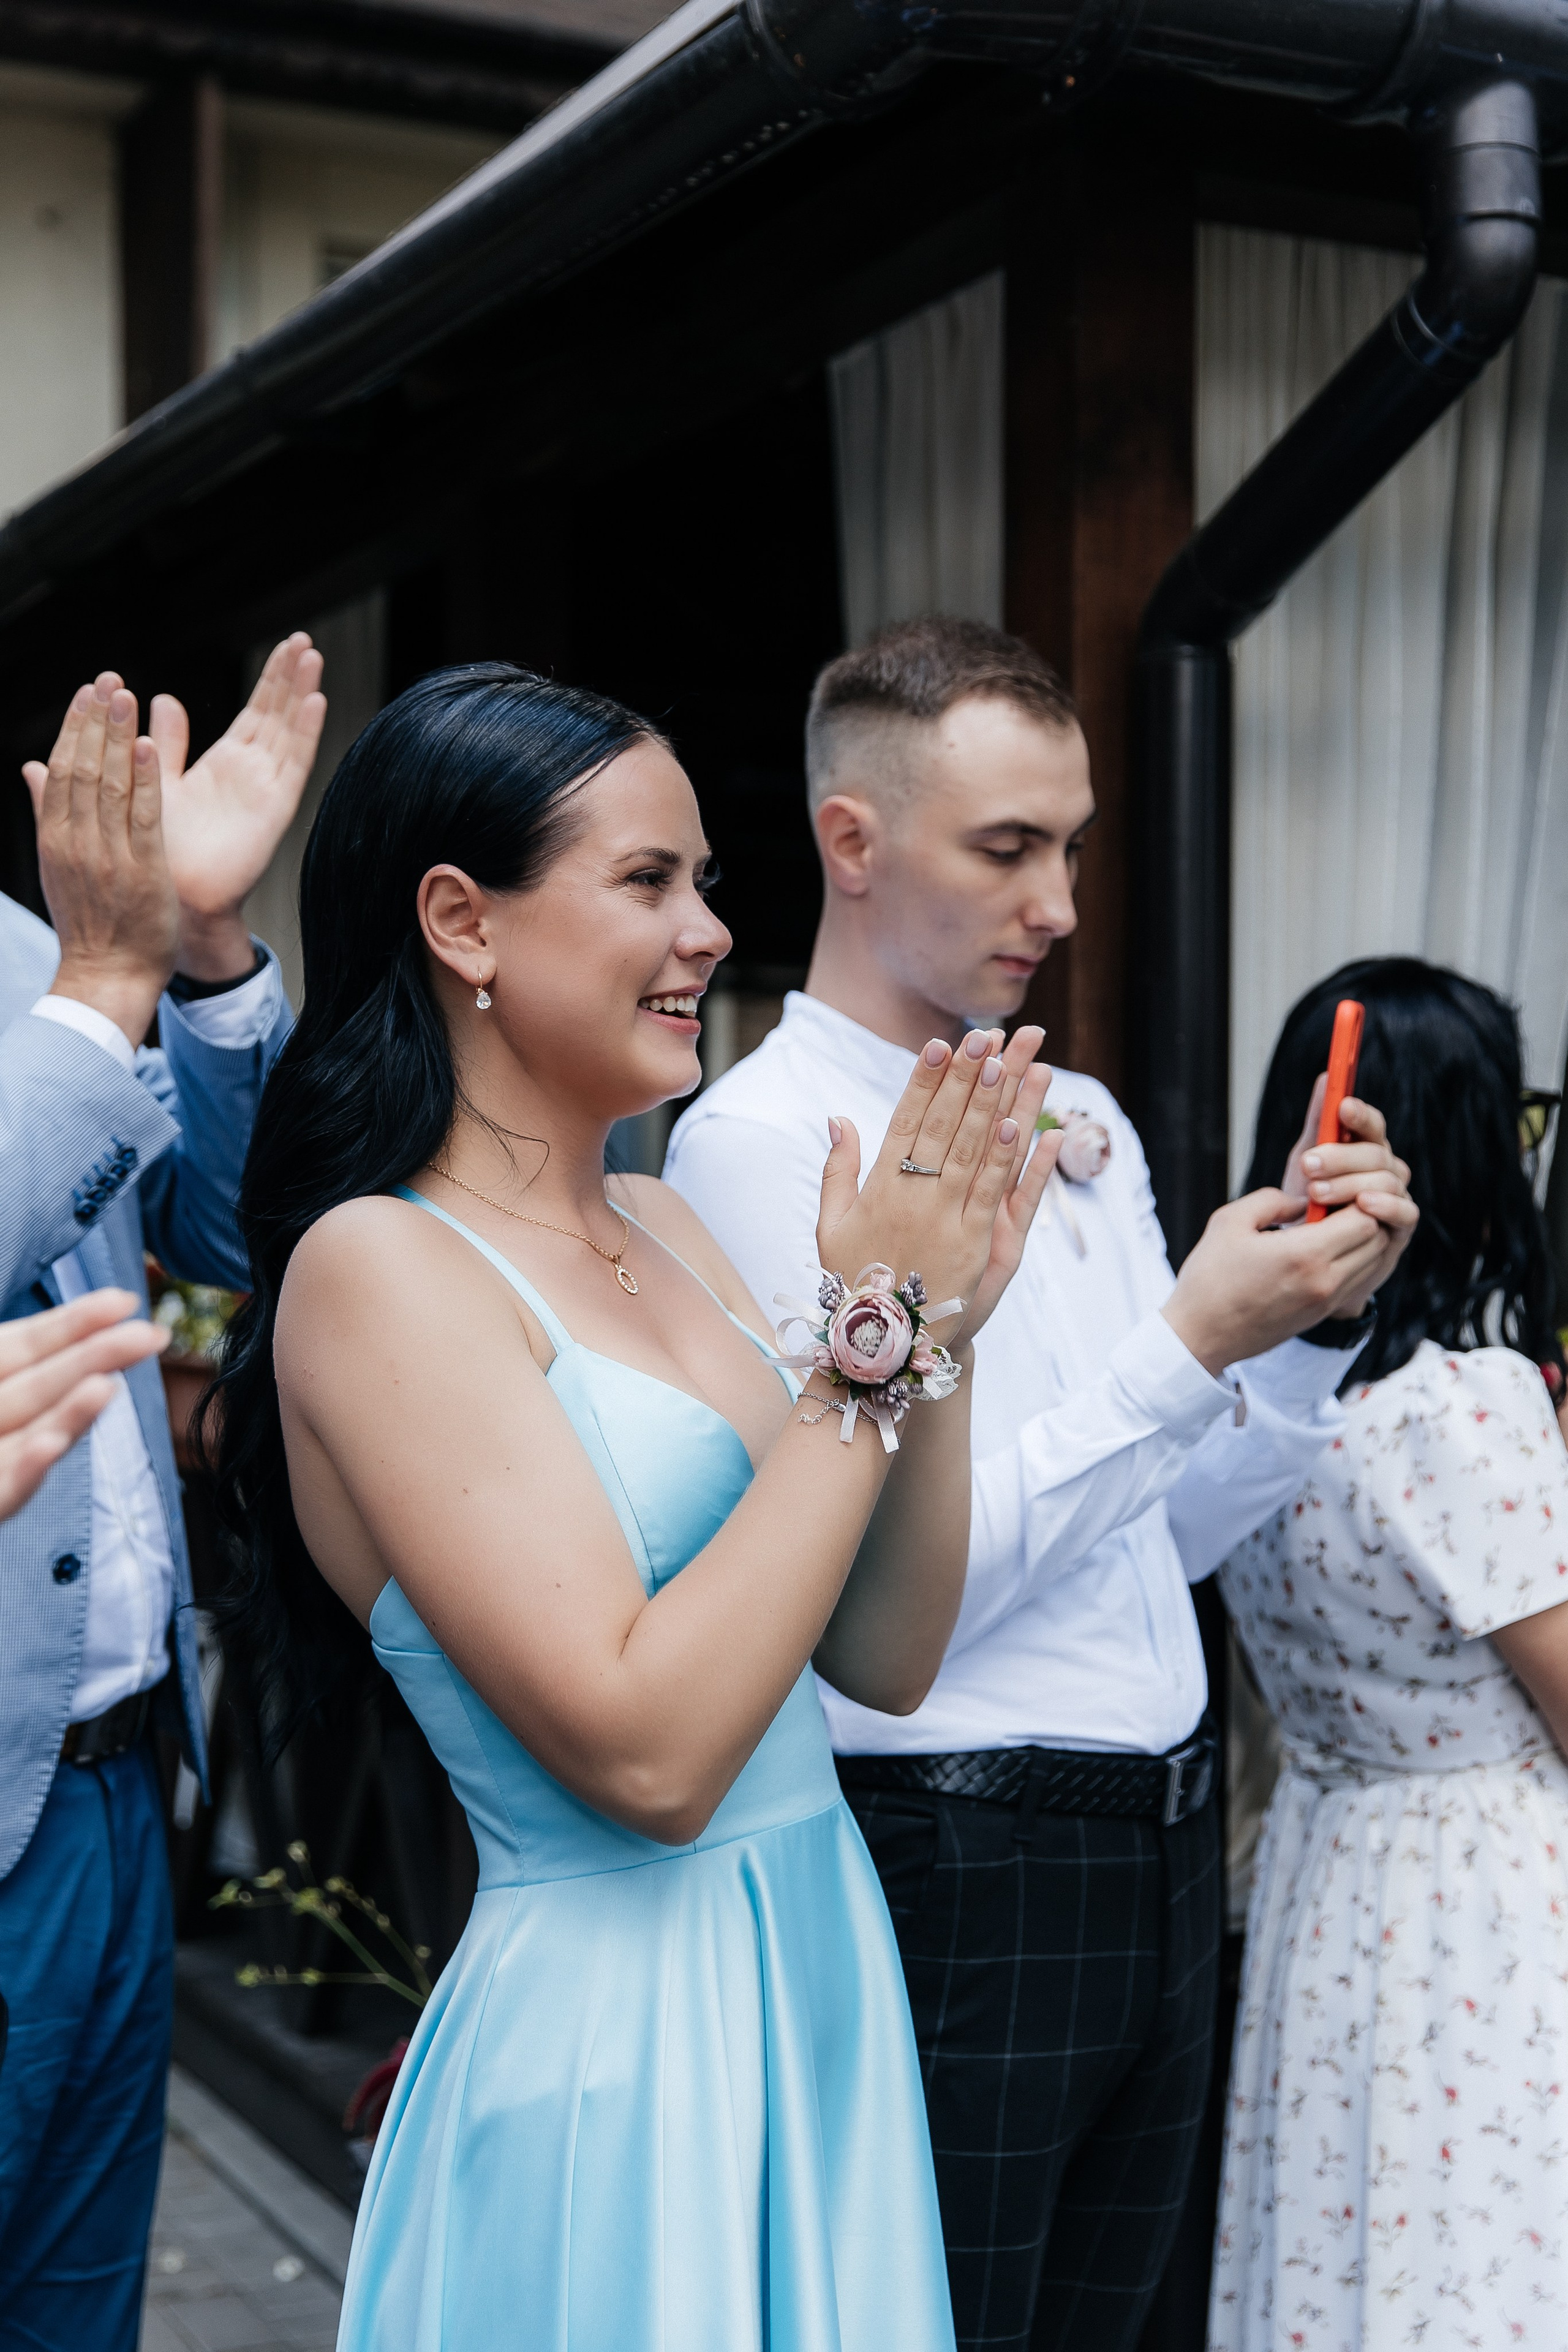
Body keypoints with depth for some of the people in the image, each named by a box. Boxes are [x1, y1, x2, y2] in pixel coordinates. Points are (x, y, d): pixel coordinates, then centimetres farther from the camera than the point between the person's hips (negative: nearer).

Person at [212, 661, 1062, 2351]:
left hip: (820, 1974, 8)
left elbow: (884, 1657, 6)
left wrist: (945, 1327, -7)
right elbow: (644, 1750, -24)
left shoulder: (660, 1230, 5)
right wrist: (869, 1336, -19)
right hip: (614, 2036, -7)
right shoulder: (378, 1268, -17)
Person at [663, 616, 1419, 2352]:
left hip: (1160, 1853, 7)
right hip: (952, 1865, -7)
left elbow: (1177, 1536, 14)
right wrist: (1192, 1347, -19)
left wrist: (1317, 1322, -1)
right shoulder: (758, 1140, -12)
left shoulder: (1085, 1126, 11)